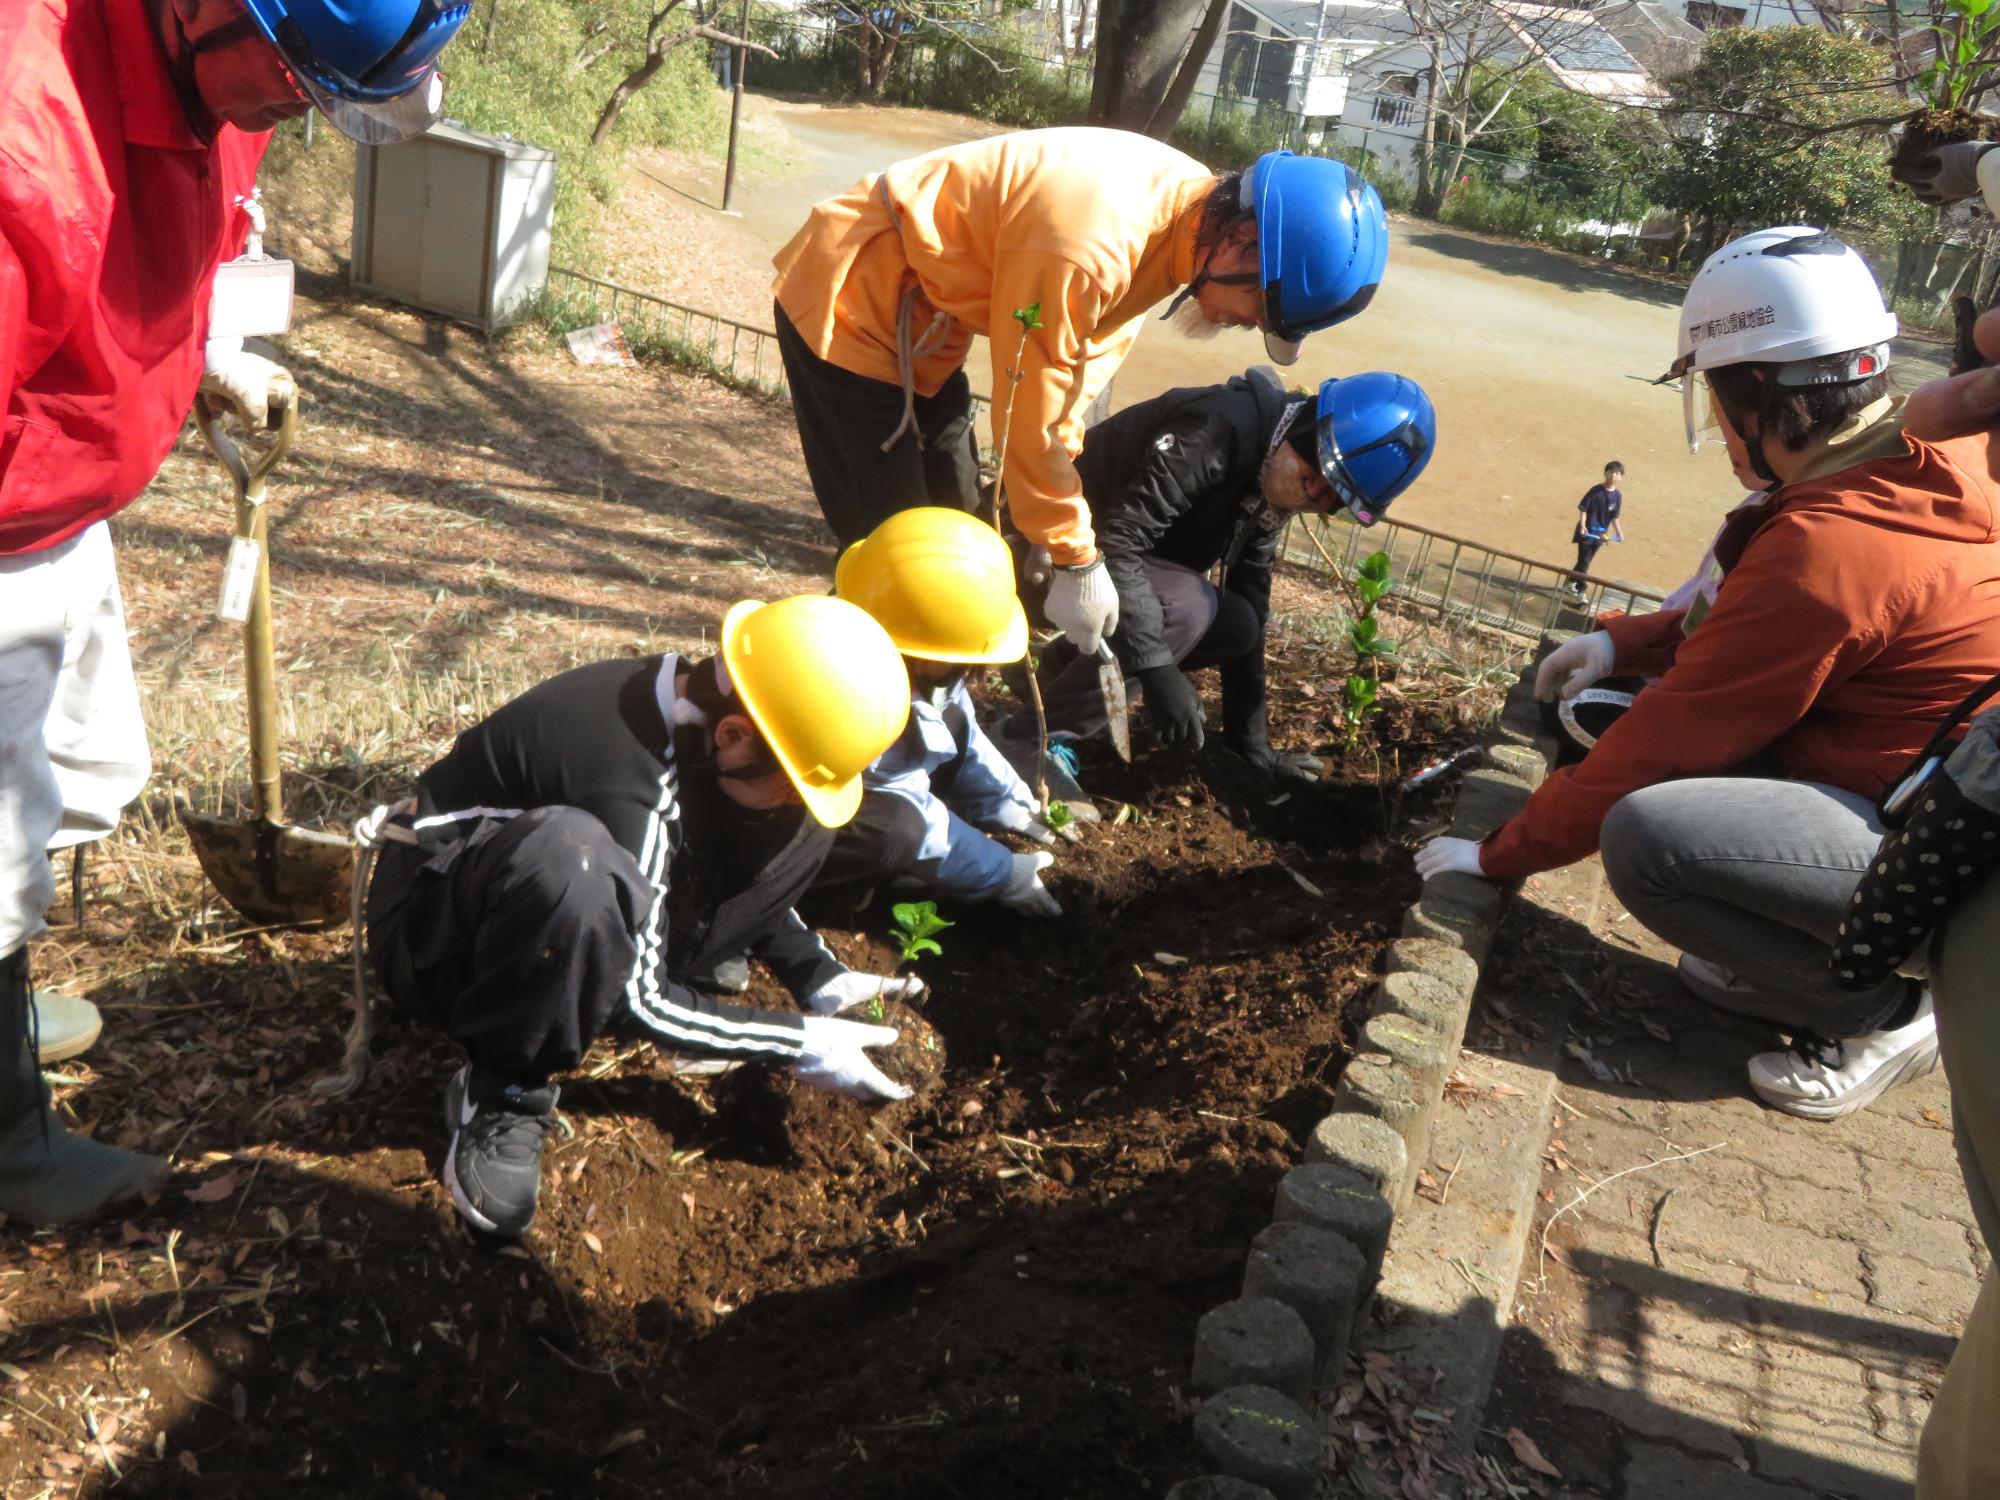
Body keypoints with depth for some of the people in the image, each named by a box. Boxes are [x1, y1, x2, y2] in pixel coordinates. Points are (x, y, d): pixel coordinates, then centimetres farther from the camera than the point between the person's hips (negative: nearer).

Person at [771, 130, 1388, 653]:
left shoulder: (1188, 201, -5)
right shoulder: (1089, 247, -35)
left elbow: (1092, 349, 5)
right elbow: (1030, 411, -26)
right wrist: (1074, 561, -16)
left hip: (917, 317, 9)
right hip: (851, 304, -9)